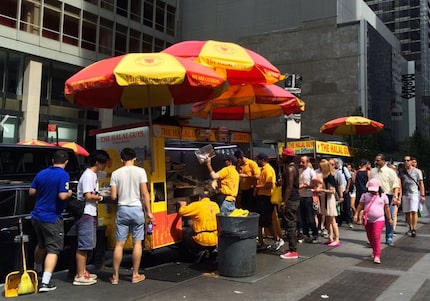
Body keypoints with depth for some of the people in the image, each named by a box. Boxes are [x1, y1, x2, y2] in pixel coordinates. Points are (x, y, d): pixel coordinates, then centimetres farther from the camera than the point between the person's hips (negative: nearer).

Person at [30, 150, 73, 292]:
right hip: (52, 218, -7)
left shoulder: (41, 173, 5)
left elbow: (31, 192, 10)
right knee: (53, 249, 0)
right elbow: (62, 196, -24)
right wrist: (69, 193, -3)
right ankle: (45, 282, -8)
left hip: (36, 216, 7)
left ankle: (36, 271, 45)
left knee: (41, 244, 27)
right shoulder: (63, 175, -16)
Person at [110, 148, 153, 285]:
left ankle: (115, 276, 12)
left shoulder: (116, 173, 1)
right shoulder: (140, 171, -4)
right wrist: (148, 212, -2)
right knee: (137, 243, 6)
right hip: (137, 209, -1)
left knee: (119, 244, 6)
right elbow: (145, 193, -7)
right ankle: (135, 275, 12)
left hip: (122, 209, 2)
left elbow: (113, 196, 0)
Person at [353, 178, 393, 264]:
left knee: (376, 237, -13)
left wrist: (389, 218, 13)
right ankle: (375, 250, 37)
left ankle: (377, 256, -10)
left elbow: (386, 208, 9)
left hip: (379, 220, -3)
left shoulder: (383, 196, 4)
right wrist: (356, 214, -9)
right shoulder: (365, 195, 5)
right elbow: (360, 205, 1)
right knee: (370, 237, 13)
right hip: (368, 220, 3)